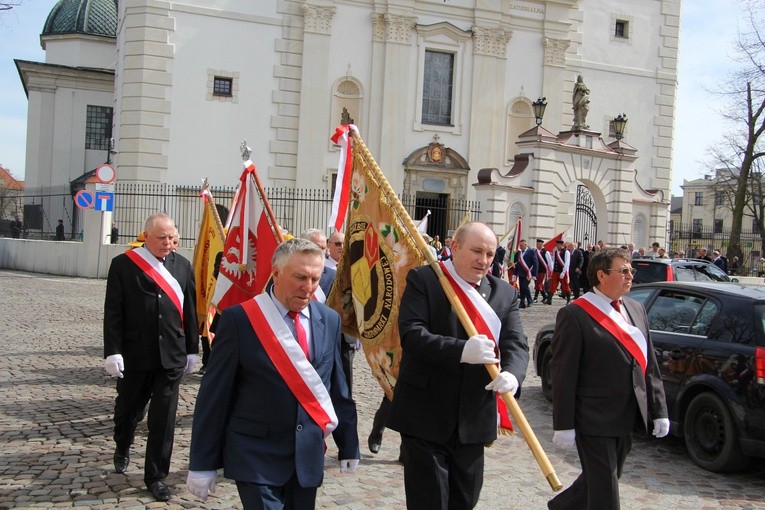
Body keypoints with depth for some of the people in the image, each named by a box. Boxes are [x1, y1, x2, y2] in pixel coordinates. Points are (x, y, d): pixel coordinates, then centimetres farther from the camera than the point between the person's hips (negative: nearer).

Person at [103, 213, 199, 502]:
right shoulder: (123, 265, -5)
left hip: (171, 356, 1)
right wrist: (113, 352, -11)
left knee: (163, 419, 2)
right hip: (134, 356, -1)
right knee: (128, 408, 19)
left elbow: (189, 310, 8)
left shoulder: (182, 266, 4)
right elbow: (113, 313, -7)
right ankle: (122, 447, 48)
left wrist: (192, 349, 9)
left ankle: (156, 476, 14)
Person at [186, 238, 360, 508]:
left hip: (308, 456, 5)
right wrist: (203, 463, -8)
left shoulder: (330, 320, 2)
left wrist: (348, 445, 11)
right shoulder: (239, 319, -11)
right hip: (256, 456, -4)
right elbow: (214, 395, -9)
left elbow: (338, 387, 9)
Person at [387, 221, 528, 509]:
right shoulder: (423, 279, -6)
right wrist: (461, 350, -31)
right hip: (425, 416, -4)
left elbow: (516, 343, 0)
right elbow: (411, 334, -17)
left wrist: (511, 373, -23)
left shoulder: (504, 293, 8)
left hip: (474, 419, 5)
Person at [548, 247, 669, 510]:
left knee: (598, 481, 21)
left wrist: (659, 410, 8)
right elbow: (563, 374, -14)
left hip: (627, 419, 7)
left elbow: (650, 363, 12)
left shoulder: (635, 309, 9)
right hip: (594, 420, -7)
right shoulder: (575, 315, -13)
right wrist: (563, 425, -15)